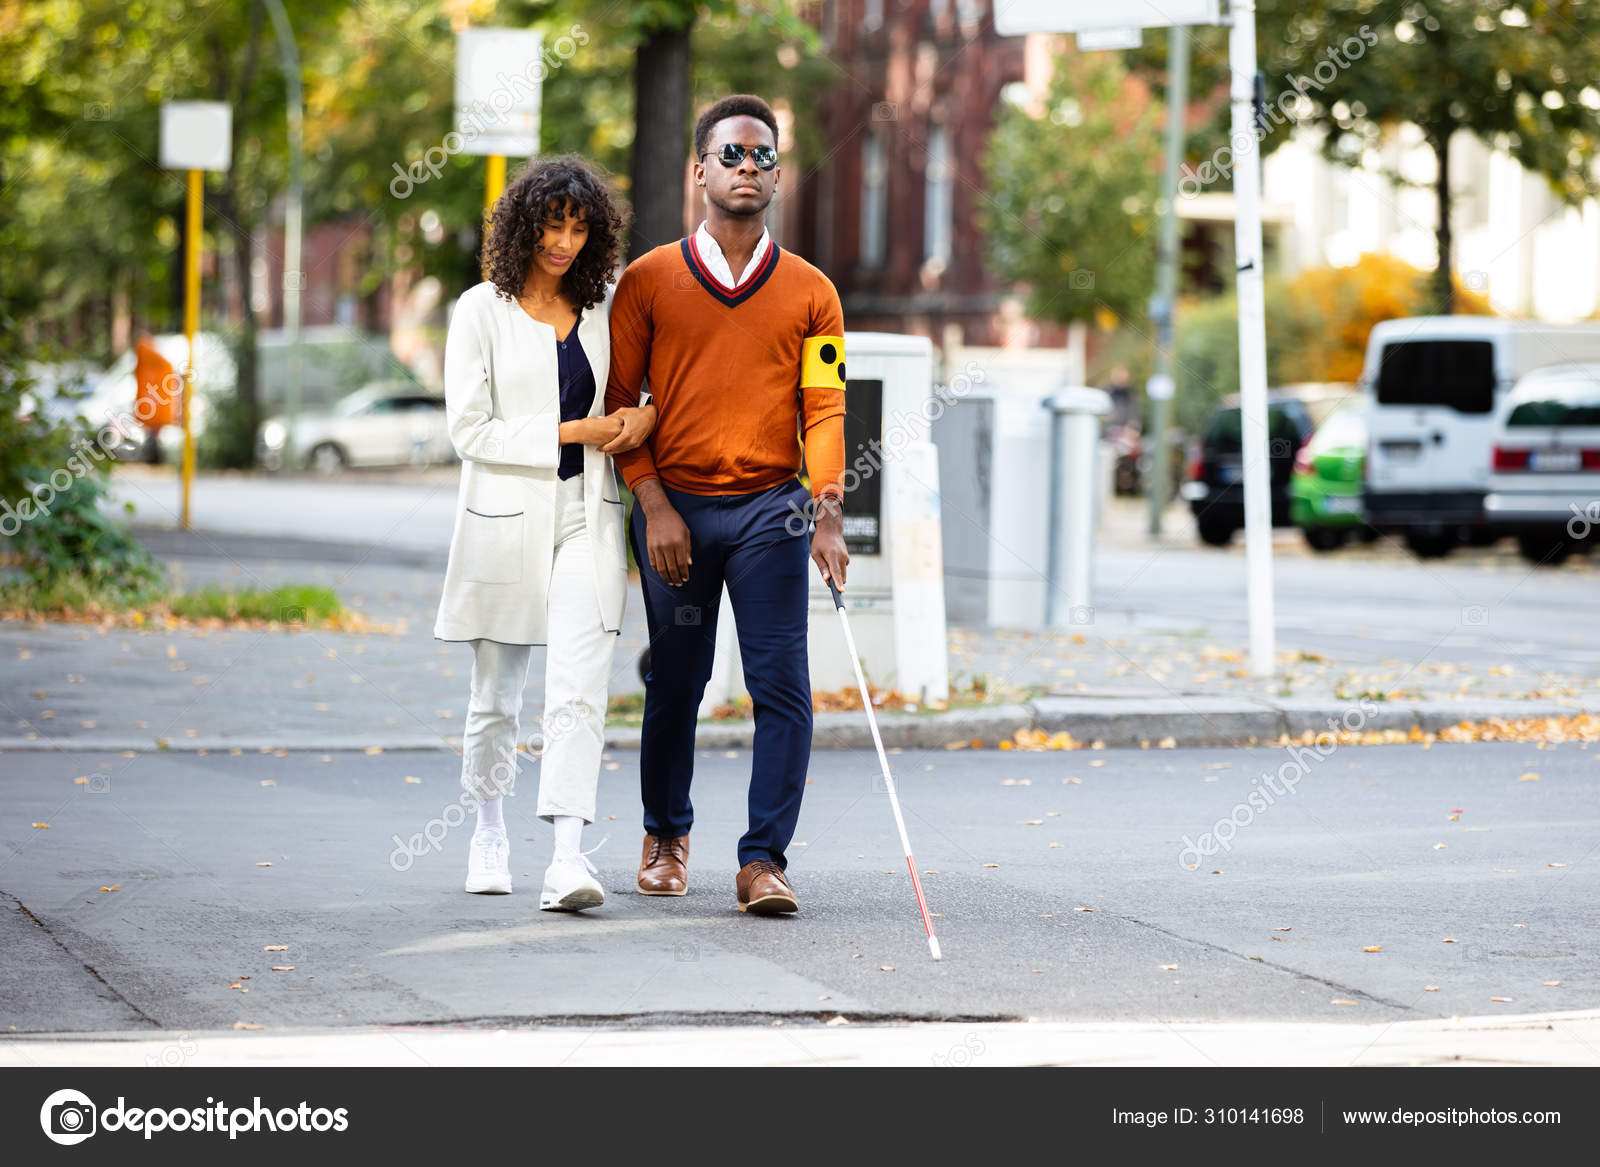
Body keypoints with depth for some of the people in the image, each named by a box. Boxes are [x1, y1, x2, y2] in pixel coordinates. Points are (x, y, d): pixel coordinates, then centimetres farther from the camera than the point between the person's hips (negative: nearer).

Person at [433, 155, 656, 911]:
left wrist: (644, 415, 1)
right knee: (497, 696, 10)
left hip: (584, 518, 2)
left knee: (579, 691, -14)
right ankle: (489, 834, 33)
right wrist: (571, 432, -13)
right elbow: (469, 430, -8)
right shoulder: (482, 311, -2)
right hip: (506, 521, -2)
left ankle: (568, 859, -22)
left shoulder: (598, 313, 10)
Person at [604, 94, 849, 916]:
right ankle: (666, 834, 31)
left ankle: (763, 861, -7)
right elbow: (618, 402, 4)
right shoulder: (648, 281, 4)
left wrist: (828, 514, -11)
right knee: (674, 684, 10)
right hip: (673, 510, 0)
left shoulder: (809, 292, 6)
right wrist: (655, 506, -5)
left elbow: (823, 408, 2)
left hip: (770, 511, 0)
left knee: (782, 687, -9)